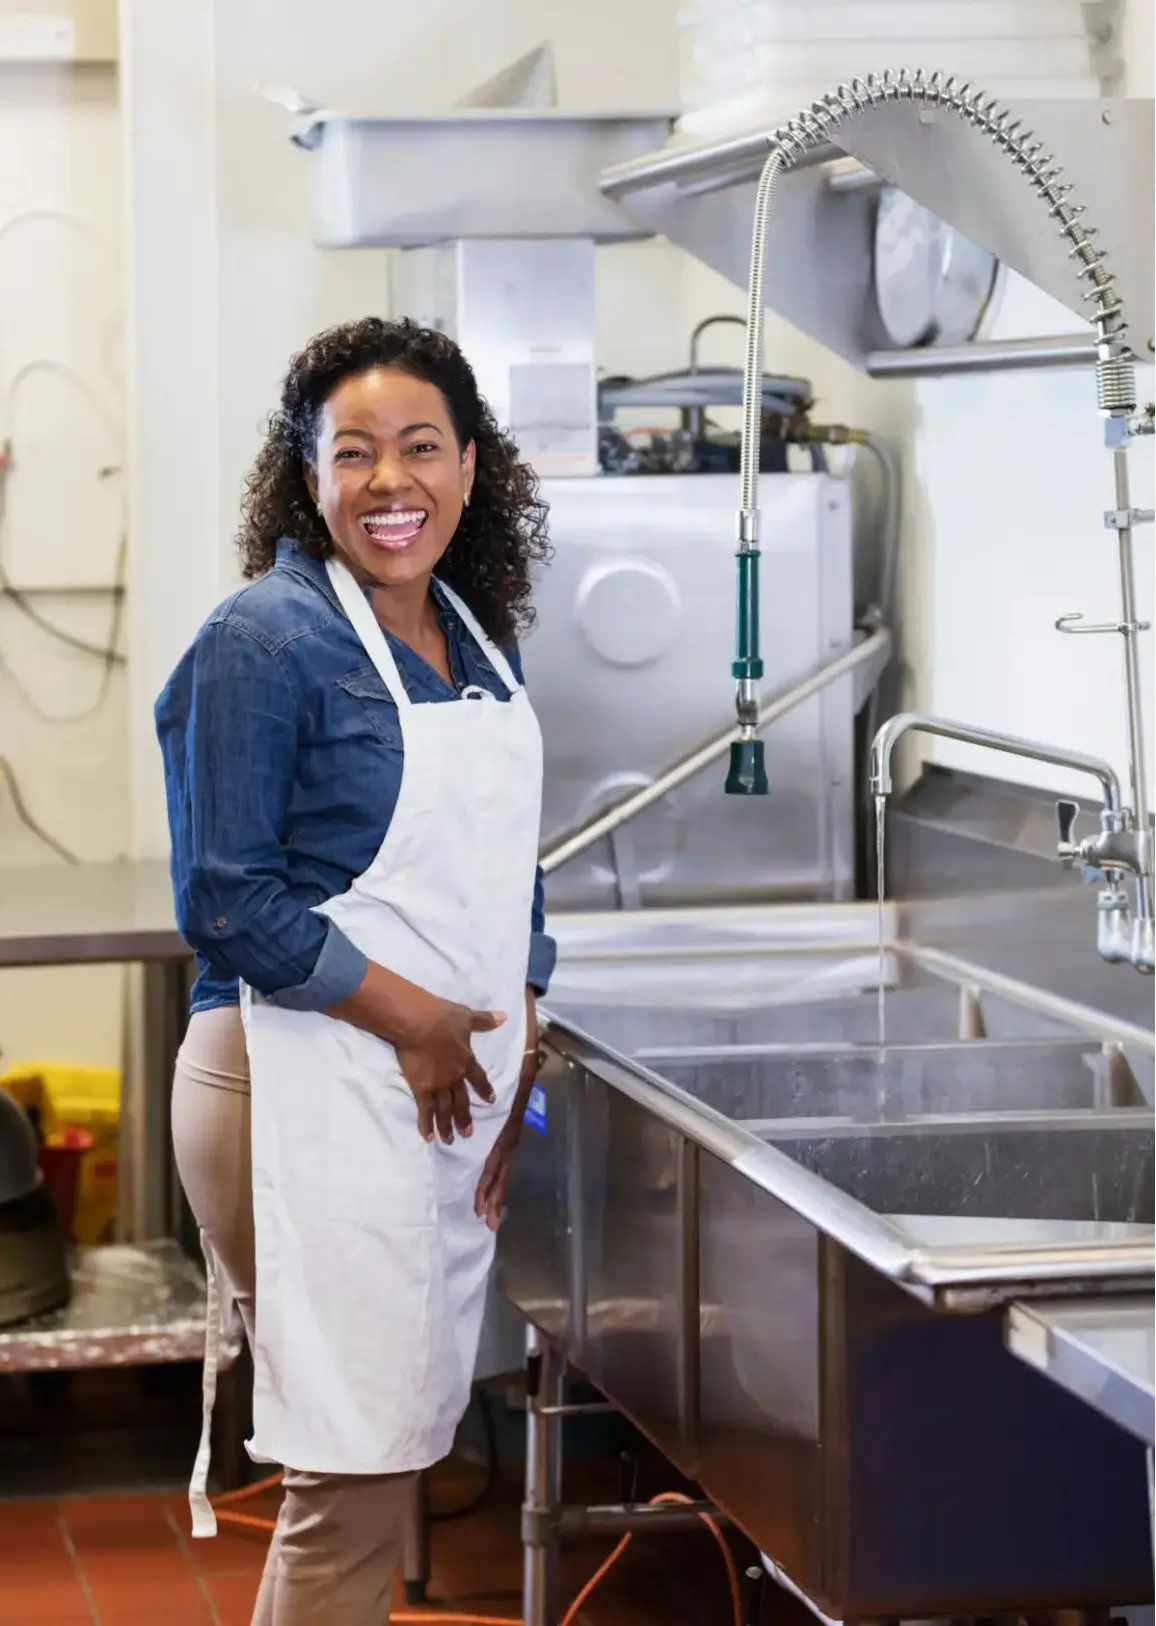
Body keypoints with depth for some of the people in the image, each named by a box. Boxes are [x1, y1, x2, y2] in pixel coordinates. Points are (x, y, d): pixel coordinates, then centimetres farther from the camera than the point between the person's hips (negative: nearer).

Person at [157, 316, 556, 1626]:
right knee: (355, 1466, -6)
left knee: (405, 1443, 12)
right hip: (312, 1085, -8)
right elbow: (227, 901, -14)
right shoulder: (264, 642, -10)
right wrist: (414, 1019, -12)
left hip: (457, 1085, 8)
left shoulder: (478, 640, 14)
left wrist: (521, 1065, 9)